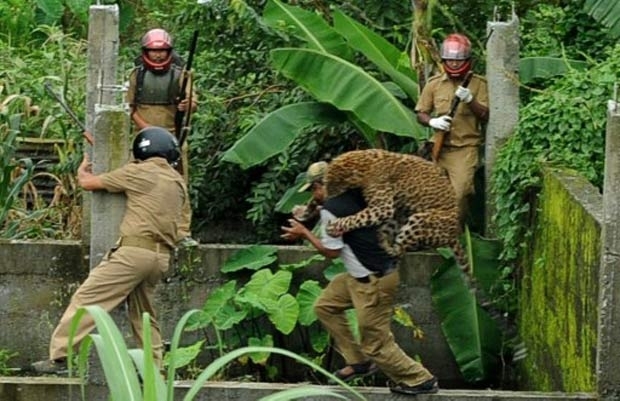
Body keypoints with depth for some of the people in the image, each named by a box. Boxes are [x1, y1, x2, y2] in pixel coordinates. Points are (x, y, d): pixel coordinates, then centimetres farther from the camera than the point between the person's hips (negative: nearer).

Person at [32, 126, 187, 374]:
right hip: (161, 257, 7)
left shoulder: (139, 173, 0)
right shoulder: (178, 183, 17)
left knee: (87, 298, -8)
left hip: (134, 250, -7)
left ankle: (59, 357, -14)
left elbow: (87, 183, 5)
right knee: (143, 313, 18)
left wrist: (83, 169, 28)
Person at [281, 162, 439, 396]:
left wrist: (304, 234, 1)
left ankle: (420, 380, 9)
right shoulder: (354, 197, 7)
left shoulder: (329, 209, -17)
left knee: (376, 344, 0)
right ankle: (357, 361, 22)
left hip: (374, 281, -10)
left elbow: (331, 251, -13)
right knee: (325, 306, 19)